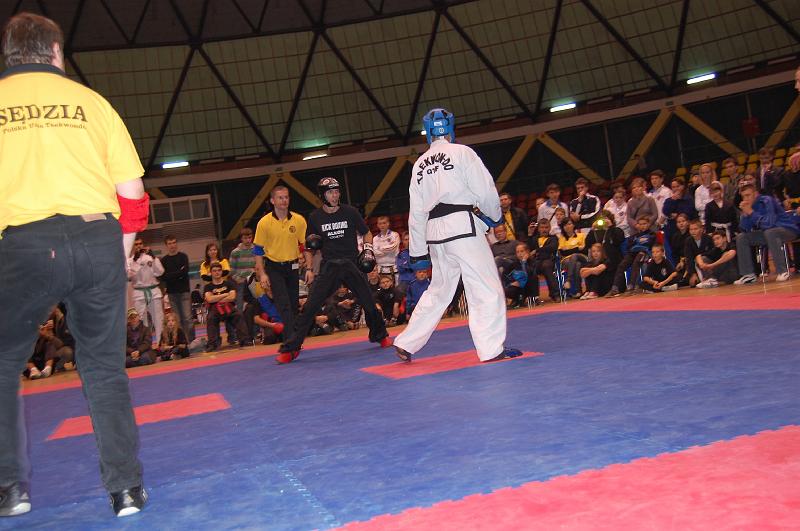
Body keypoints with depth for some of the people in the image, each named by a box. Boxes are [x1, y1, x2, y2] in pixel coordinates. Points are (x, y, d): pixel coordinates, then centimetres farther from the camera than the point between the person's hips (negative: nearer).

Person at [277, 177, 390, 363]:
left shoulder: (350, 212, 0)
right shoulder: (315, 217, 1)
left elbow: (366, 233, 12)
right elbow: (310, 238, 16)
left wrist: (368, 250, -3)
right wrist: (312, 241, -7)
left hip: (351, 264, 1)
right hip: (329, 266, 0)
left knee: (368, 302, 3)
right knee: (310, 306, -10)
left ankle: (380, 335, 32)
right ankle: (289, 349, -6)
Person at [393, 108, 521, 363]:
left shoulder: (420, 164, 15)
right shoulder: (461, 152, -2)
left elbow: (416, 212, 15)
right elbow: (485, 189, -5)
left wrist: (418, 251, 20)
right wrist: (495, 216, 14)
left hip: (435, 232, 7)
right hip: (462, 226, -7)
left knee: (439, 291, 18)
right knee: (486, 289, -1)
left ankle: (406, 344, 22)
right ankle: (491, 349, -2)